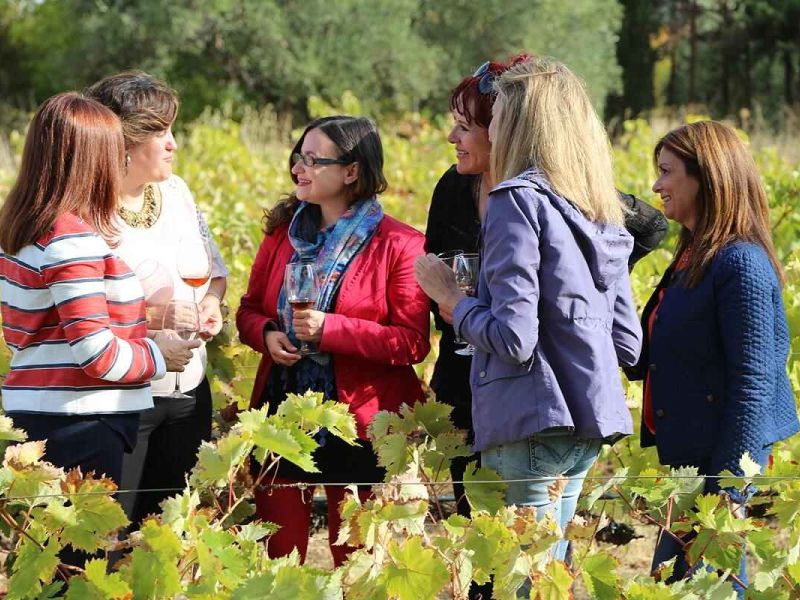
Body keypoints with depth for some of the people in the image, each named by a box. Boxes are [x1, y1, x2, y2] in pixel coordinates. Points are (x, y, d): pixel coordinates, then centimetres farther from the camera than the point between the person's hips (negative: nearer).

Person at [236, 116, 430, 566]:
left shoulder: (399, 245, -8)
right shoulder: (284, 232, 8)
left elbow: (413, 343, -13)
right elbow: (249, 310, 15)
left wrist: (331, 330, -22)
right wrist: (267, 334, -8)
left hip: (359, 426, -4)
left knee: (355, 557, 9)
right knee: (280, 553, 9)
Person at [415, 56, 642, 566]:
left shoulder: (519, 200, -10)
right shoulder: (602, 214, 13)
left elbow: (513, 337, -17)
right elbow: (628, 344, 15)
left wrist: (450, 297, -1)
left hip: (535, 428, -8)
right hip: (589, 431, 8)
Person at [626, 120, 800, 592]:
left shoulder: (741, 264, -16)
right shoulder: (693, 258, 13)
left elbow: (753, 382, -19)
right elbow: (646, 363, 17)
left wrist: (728, 490, -20)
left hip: (718, 461, -9)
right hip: (686, 456, 9)